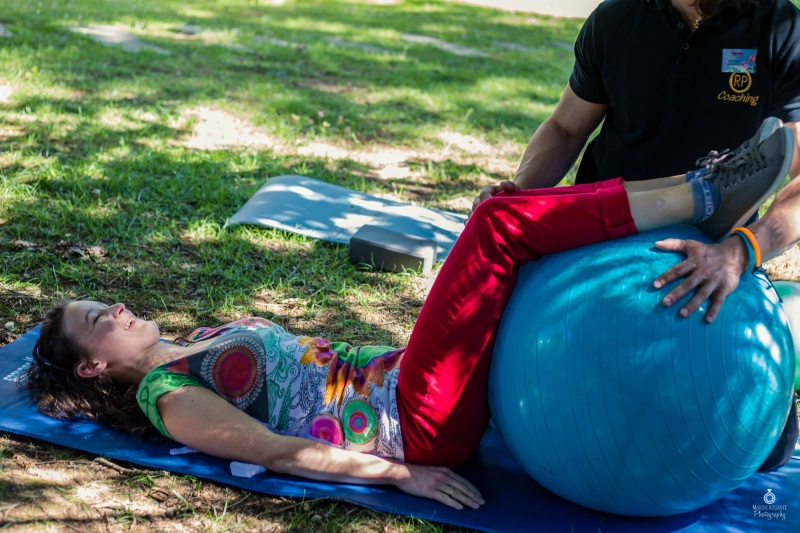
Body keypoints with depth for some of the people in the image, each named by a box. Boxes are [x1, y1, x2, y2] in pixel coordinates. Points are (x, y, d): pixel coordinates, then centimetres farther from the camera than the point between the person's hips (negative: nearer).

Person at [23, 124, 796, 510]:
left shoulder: (205, 343, 23)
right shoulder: (168, 398, -2)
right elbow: (280, 452, -11)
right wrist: (400, 473, -16)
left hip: (396, 377, 9)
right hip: (418, 424, -9)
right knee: (501, 219, -19)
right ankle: (706, 197, -15)